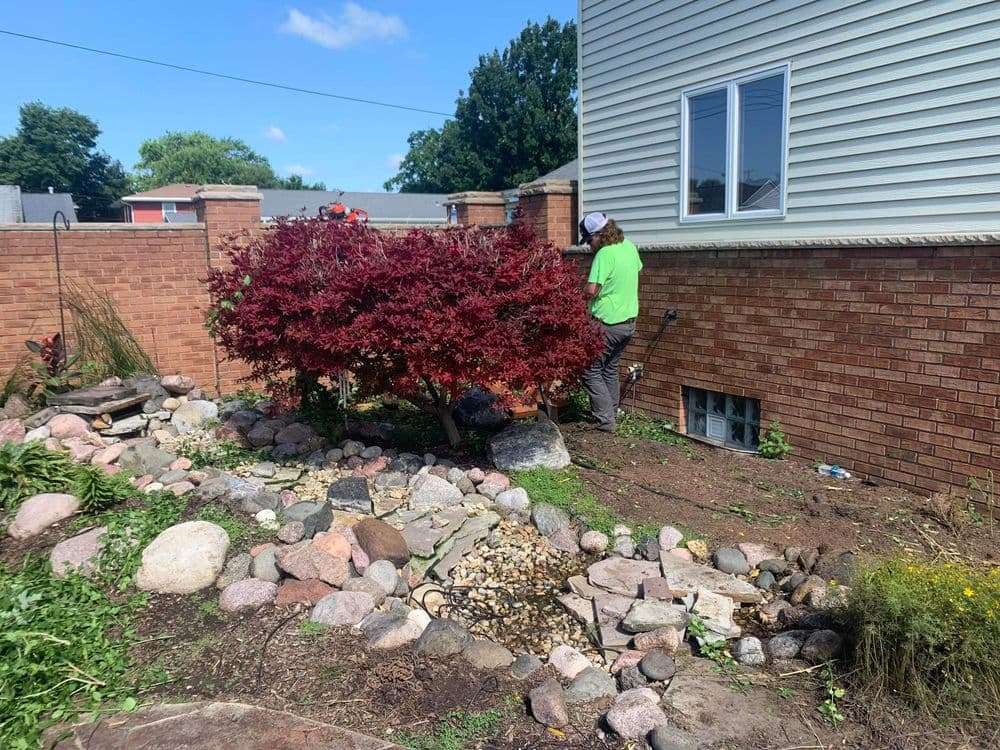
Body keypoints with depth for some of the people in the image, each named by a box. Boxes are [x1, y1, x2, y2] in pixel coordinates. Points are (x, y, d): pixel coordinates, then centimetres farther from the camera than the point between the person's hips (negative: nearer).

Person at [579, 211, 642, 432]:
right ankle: (612, 414, 27)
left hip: (607, 323, -9)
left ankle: (605, 421, -3)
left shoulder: (605, 254, -21)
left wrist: (581, 298, -3)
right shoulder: (629, 247, 5)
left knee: (591, 372, -1)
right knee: (610, 369, 20)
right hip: (629, 321, 9)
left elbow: (591, 291, -25)